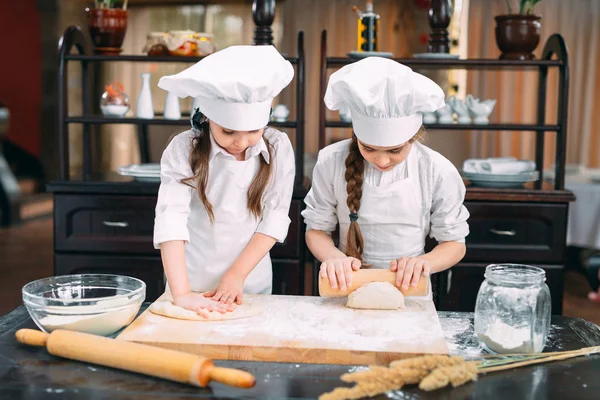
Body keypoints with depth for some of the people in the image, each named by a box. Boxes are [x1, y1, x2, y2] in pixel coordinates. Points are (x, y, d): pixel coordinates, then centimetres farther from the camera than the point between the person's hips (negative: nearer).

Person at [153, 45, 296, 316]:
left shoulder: (278, 148, -8)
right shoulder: (184, 149, -14)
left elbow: (275, 216, -9)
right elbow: (171, 218, -23)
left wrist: (236, 275, -16)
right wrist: (181, 294, -31)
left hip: (252, 286, 2)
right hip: (193, 289, -1)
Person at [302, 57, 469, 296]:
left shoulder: (438, 172, -9)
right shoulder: (331, 163, -8)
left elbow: (454, 243, 1)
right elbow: (316, 229, 3)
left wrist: (424, 262, -19)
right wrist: (333, 256, -18)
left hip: (409, 291, 0)